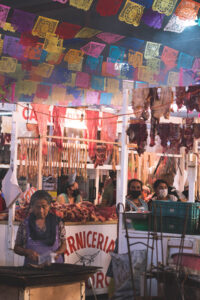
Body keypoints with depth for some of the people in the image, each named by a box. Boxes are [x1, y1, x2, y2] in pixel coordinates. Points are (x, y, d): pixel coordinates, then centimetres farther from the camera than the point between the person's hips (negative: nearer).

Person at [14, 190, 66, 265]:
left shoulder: (57, 222, 8)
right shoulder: (25, 224, 5)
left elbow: (63, 245, 15)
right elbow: (16, 248, 10)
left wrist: (57, 253, -6)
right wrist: (27, 252, -10)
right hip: (32, 265, -1)